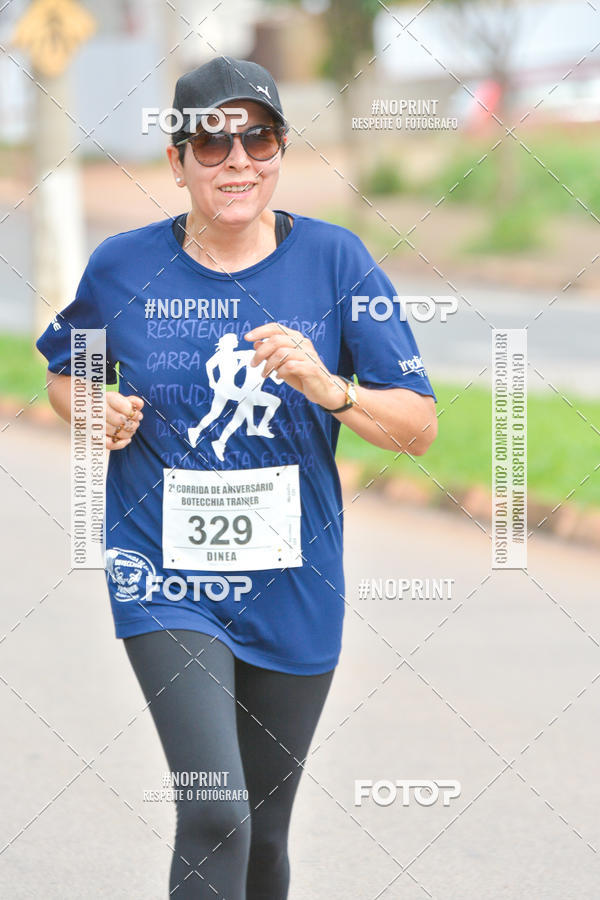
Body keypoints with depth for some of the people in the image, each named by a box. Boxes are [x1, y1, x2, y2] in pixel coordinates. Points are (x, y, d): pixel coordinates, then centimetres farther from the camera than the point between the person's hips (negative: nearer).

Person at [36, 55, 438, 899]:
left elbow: (420, 426, -6)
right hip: (165, 576, -2)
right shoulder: (124, 266, -3)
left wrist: (328, 387, -24)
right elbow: (66, 372, 16)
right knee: (215, 813, -20)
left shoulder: (334, 259, -5)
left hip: (293, 586, 2)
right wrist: (97, 412, -7)